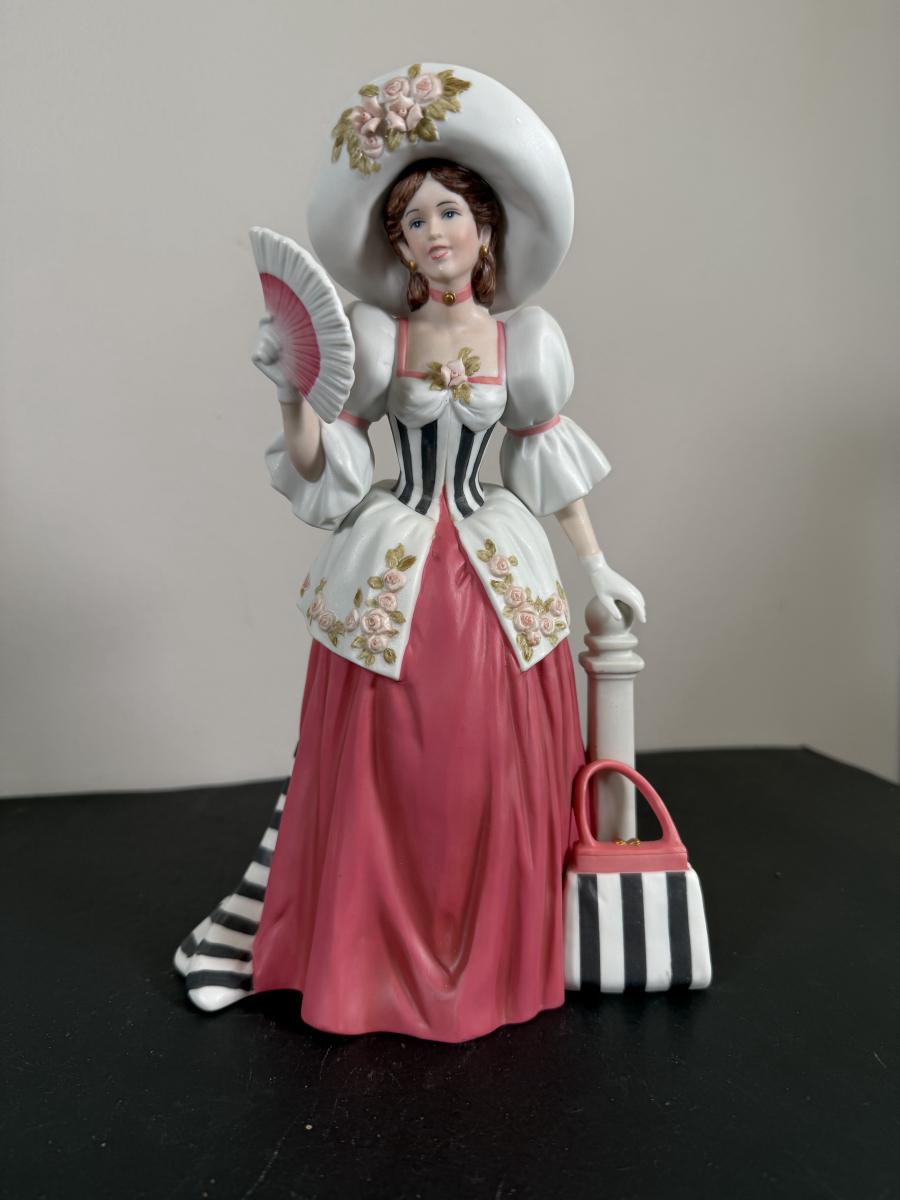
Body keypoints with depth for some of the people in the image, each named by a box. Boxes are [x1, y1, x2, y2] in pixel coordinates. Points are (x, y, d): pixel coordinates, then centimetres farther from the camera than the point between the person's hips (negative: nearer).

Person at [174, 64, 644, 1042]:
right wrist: (294, 396, -19)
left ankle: (487, 960, 31)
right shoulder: (373, 337, 1)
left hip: (497, 577, 2)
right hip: (389, 579, -1)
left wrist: (596, 569, 10)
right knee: (368, 772, 5)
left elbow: (550, 463, 10)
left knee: (494, 774, 7)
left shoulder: (523, 339, 5)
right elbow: (322, 470, -2)